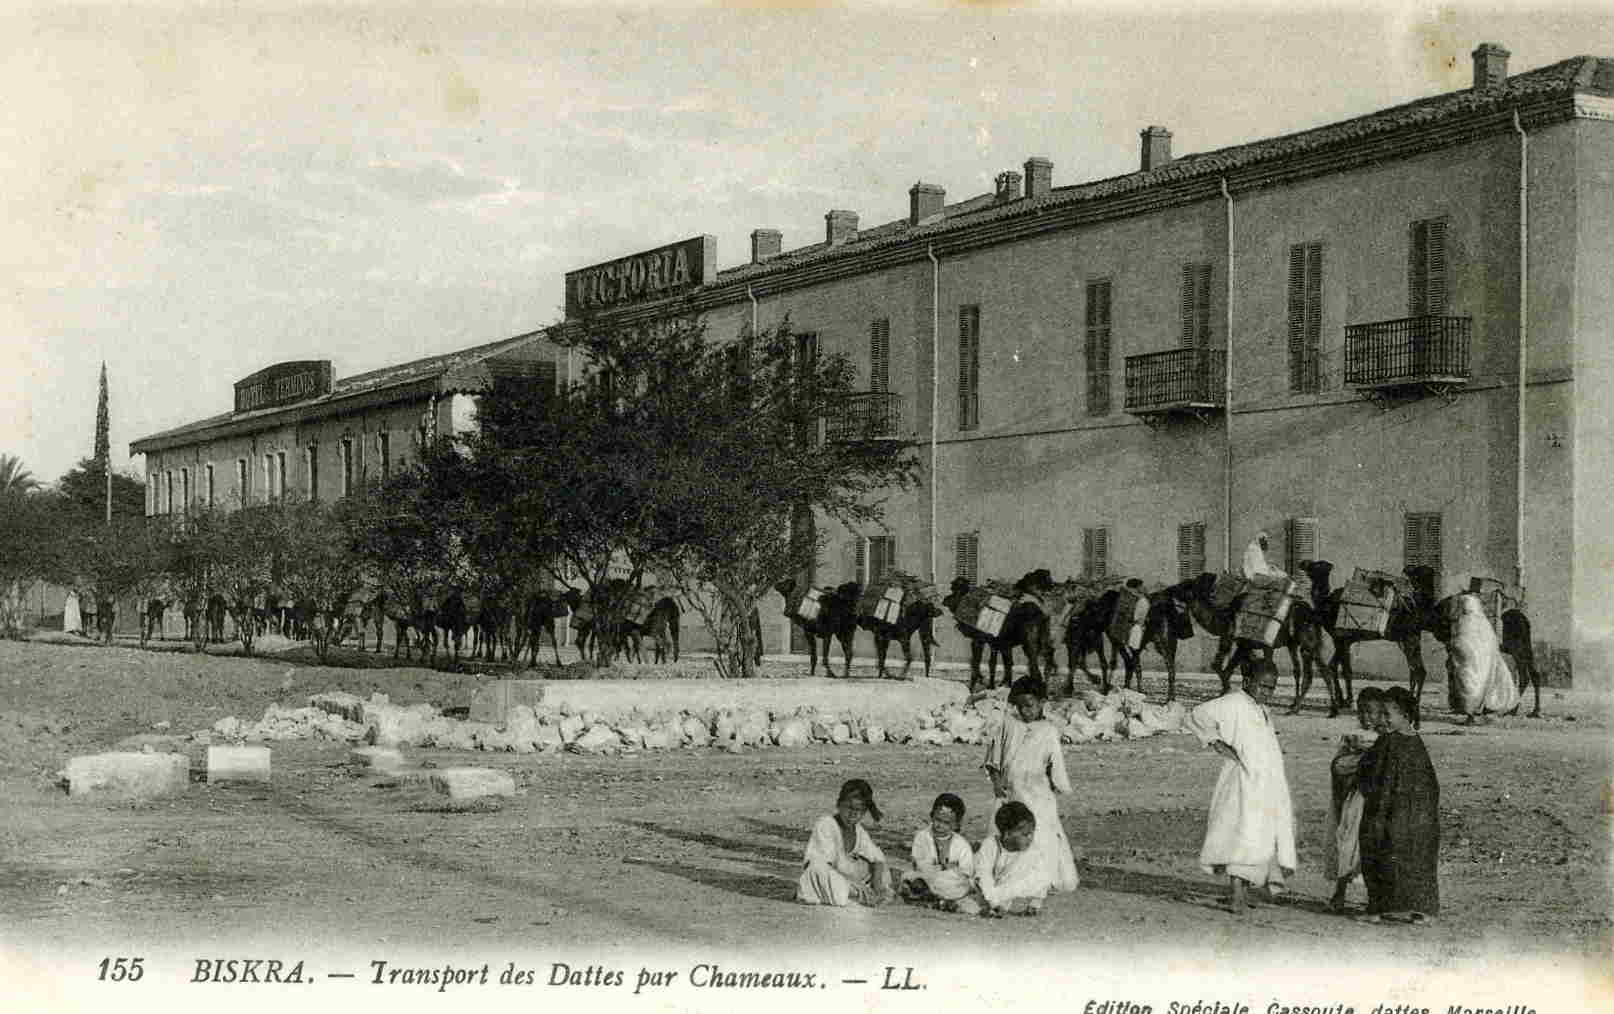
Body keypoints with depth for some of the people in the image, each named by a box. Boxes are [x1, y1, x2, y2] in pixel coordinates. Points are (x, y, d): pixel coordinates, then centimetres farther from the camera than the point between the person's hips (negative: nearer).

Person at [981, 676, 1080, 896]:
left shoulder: (1048, 732, 0)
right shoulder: (1009, 723, 6)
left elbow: (1057, 770, 6)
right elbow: (994, 752, 11)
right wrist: (995, 777, 1)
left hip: (1037, 797, -3)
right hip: (1007, 795, 3)